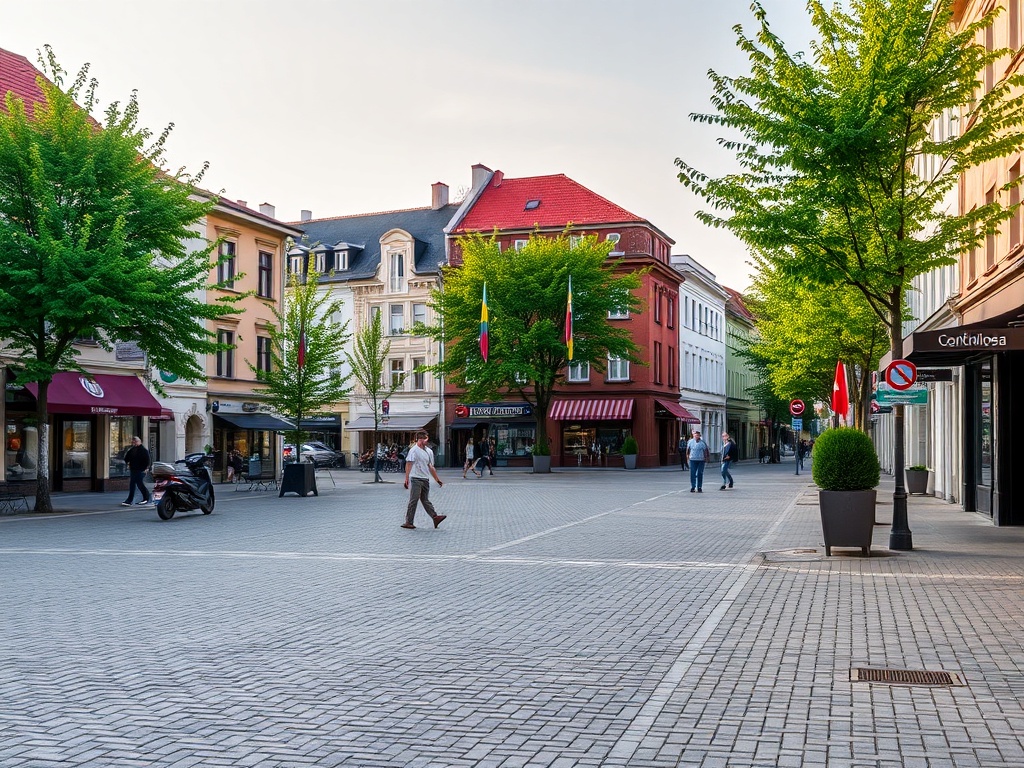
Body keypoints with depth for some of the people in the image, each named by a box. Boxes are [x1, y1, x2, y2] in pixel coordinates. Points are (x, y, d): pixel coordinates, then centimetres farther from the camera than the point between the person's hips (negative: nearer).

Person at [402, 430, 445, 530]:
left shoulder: (428, 451, 13)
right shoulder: (414, 450, -8)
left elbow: (430, 467, 20)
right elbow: (408, 465, -11)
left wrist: (437, 479, 21)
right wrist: (406, 479, -18)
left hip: (425, 479, 7)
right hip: (416, 479, -6)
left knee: (425, 500, 11)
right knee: (413, 501, -4)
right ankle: (408, 522, 1)